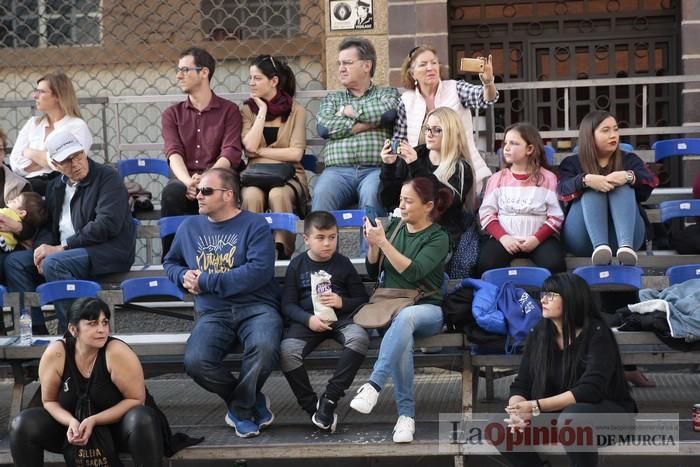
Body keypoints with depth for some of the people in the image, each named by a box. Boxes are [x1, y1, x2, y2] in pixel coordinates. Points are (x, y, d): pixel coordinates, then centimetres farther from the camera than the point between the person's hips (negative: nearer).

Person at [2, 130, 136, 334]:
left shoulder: (108, 177, -6)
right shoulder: (55, 187, 17)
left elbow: (106, 225, -17)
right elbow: (47, 226, 18)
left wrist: (61, 247, -18)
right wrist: (43, 247, -8)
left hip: (109, 251, -8)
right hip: (64, 252, 8)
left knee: (53, 264, -32)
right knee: (14, 261, -8)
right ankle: (36, 330, -10)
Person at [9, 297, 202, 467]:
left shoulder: (117, 353, -23)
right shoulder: (55, 354, -15)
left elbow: (136, 400, -17)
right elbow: (50, 401, -3)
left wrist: (94, 421, -26)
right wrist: (71, 422, -23)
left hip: (117, 426, -3)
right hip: (74, 428, 3)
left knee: (141, 419, -36)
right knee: (24, 424, -19)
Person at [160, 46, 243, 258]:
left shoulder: (229, 110, 10)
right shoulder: (172, 114, 17)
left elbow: (230, 154, -4)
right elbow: (173, 153, 0)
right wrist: (188, 181, -22)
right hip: (184, 179, 2)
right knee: (171, 192, -34)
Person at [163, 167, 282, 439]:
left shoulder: (254, 225, 3)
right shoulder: (189, 227, 19)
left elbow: (259, 271, -12)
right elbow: (170, 263, 35)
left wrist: (206, 282, -10)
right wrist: (183, 275, 8)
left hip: (256, 307, -3)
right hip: (213, 313, 3)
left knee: (265, 347, -37)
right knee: (195, 361, -28)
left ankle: (240, 408, -6)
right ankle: (252, 401, -1)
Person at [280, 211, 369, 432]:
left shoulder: (343, 264, 11)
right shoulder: (297, 265, 10)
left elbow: (362, 299, 13)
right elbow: (288, 304, 6)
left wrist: (342, 302, -8)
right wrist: (308, 319, -14)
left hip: (340, 318, 0)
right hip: (308, 320, 0)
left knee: (359, 338, -34)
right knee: (287, 351, -30)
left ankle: (329, 398, -26)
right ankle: (312, 406, -19)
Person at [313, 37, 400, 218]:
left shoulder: (387, 94, 20)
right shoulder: (332, 99, 26)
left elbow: (387, 112, -6)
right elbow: (324, 127, 4)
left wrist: (350, 110, 6)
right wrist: (368, 122, 0)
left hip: (375, 169, -1)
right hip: (338, 170, 2)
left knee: (371, 195, -37)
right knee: (322, 196, -33)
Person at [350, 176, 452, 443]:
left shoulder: (438, 238, -3)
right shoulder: (394, 227, 11)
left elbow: (412, 272, -18)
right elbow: (373, 273, 13)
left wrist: (383, 242, -21)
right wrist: (373, 246, -5)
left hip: (426, 309, -3)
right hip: (389, 306, 3)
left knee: (405, 317, -40)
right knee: (404, 335, -34)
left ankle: (373, 385, -45)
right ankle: (406, 414, -33)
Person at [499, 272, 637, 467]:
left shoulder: (597, 334, -18)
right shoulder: (539, 335, -1)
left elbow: (590, 389, -30)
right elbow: (521, 385, -1)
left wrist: (536, 407, -34)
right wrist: (517, 412, -25)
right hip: (558, 414, 5)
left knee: (572, 417, -39)